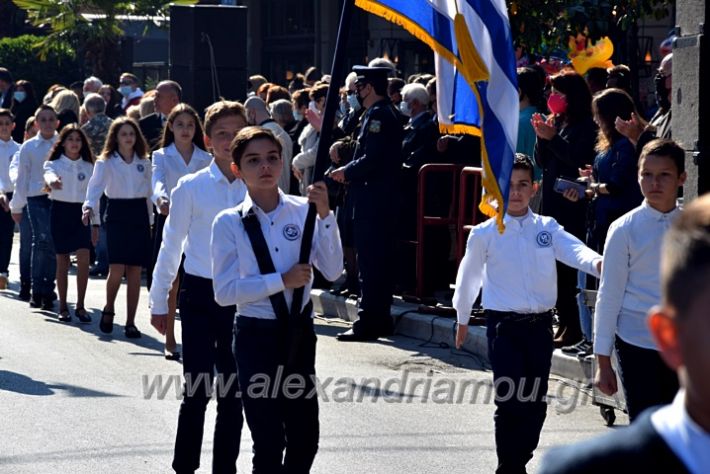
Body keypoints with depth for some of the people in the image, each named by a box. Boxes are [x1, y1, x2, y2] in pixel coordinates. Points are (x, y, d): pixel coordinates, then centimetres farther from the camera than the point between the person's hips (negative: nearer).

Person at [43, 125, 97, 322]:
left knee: (84, 258, -13)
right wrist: (52, 181, -49)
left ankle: (80, 306, -6)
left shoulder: (88, 167, 9)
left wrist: (95, 223, 9)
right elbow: (48, 175, -24)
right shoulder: (54, 164, 1)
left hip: (81, 212, 2)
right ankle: (63, 307, 12)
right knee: (62, 261, 3)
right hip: (60, 210, -1)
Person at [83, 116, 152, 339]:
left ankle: (130, 322, 7)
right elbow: (96, 186, -15)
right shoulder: (106, 162, -1)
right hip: (117, 214, -3)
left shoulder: (144, 162, 10)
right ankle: (108, 310, 11)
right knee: (117, 269, -14)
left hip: (140, 214, 3)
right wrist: (89, 206, -33)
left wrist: (150, 219, 12)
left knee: (135, 271, 1)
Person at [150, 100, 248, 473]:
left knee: (233, 393, 9)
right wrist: (159, 302, 5)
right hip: (200, 293, -2)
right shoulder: (191, 188, -3)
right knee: (197, 390, -3)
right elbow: (170, 247, 3)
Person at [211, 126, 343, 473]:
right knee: (268, 442, 3)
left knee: (305, 437, 11)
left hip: (299, 331, 3)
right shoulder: (229, 223, -9)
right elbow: (224, 291, -13)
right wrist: (282, 280, -19)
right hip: (256, 335, -3)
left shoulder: (303, 211, -3)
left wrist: (324, 215, -18)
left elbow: (332, 271, -9)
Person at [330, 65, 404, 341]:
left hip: (372, 200, -10)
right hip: (383, 197, 10)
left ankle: (368, 323, -7)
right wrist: (350, 171, 9)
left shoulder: (378, 115, -15)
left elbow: (371, 159, -22)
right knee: (381, 261, 13)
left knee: (370, 262, -8)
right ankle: (381, 319, 18)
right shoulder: (386, 113, 16)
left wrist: (347, 171, -9)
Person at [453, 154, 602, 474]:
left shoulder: (547, 228, 2)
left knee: (535, 402, 10)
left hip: (540, 325, 3)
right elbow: (468, 277, 10)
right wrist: (462, 319, 21)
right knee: (510, 400, -9)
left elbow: (573, 249, -18)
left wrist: (597, 262, -40)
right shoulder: (484, 234, -3)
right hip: (504, 326, -3)